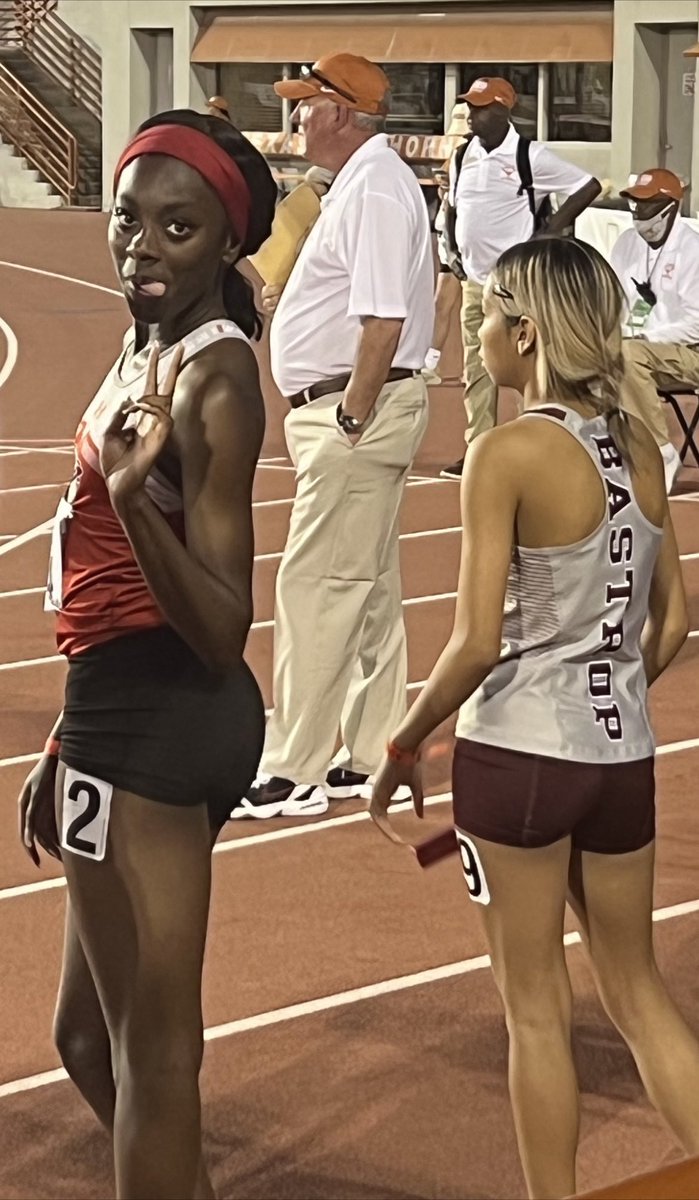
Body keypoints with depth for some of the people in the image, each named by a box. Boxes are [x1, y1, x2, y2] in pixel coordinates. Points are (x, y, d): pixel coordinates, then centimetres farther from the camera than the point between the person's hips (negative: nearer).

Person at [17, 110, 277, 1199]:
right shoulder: (152, 350, 9)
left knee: (150, 1052, 2)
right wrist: (73, 746, 21)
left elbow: (222, 630, -23)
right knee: (90, 1035, 22)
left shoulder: (211, 377, -18)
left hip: (149, 725, -10)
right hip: (143, 713, 10)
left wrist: (136, 502, -39)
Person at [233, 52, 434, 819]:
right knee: (366, 588, 14)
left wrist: (350, 421, -22)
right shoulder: (361, 183, 16)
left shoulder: (374, 190, -17)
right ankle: (368, 758, 21)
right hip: (345, 411, 11)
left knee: (316, 586, -9)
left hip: (358, 412, -11)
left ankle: (292, 773, -7)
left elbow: (384, 319, -24)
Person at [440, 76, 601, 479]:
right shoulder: (465, 156, 8)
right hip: (475, 280, 7)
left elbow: (589, 187, -7)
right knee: (477, 368, 9)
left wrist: (552, 228, -9)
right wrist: (456, 251, 13)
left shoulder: (531, 157, -10)